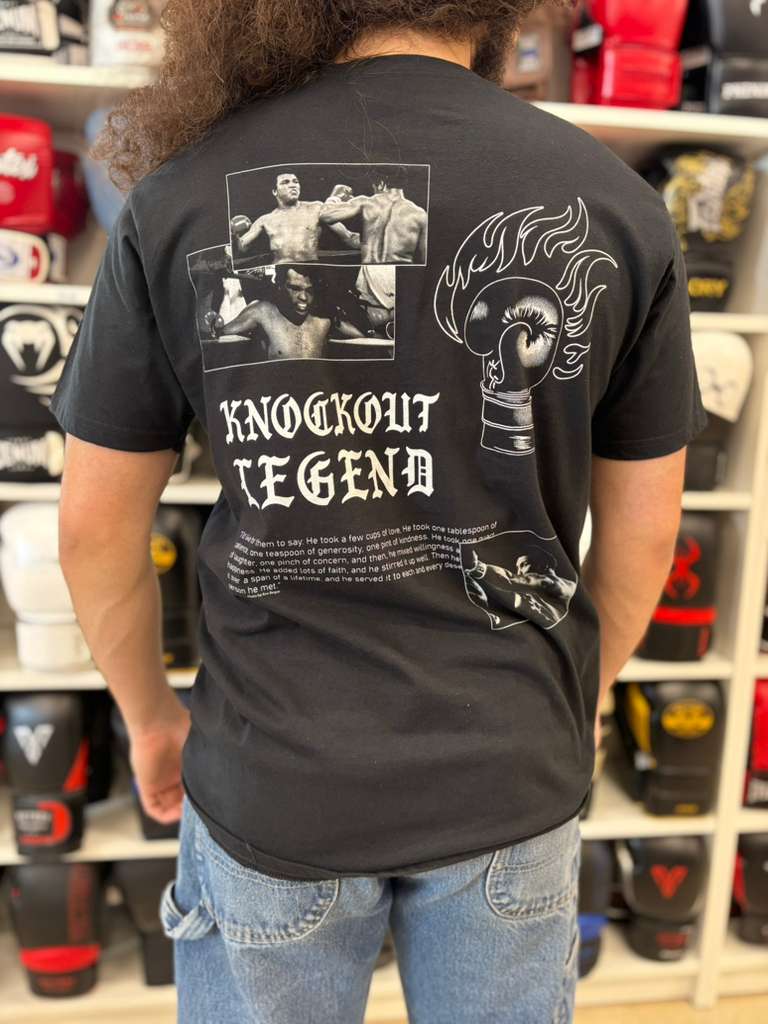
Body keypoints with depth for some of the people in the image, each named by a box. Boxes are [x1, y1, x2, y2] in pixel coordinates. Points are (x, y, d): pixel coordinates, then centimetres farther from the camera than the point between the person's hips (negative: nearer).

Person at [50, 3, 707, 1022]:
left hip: (272, 781, 0)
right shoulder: (620, 208, -9)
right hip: (512, 779, 2)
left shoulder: (183, 196, -11)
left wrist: (151, 713, 12)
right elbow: (645, 524, -1)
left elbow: (96, 519, -5)